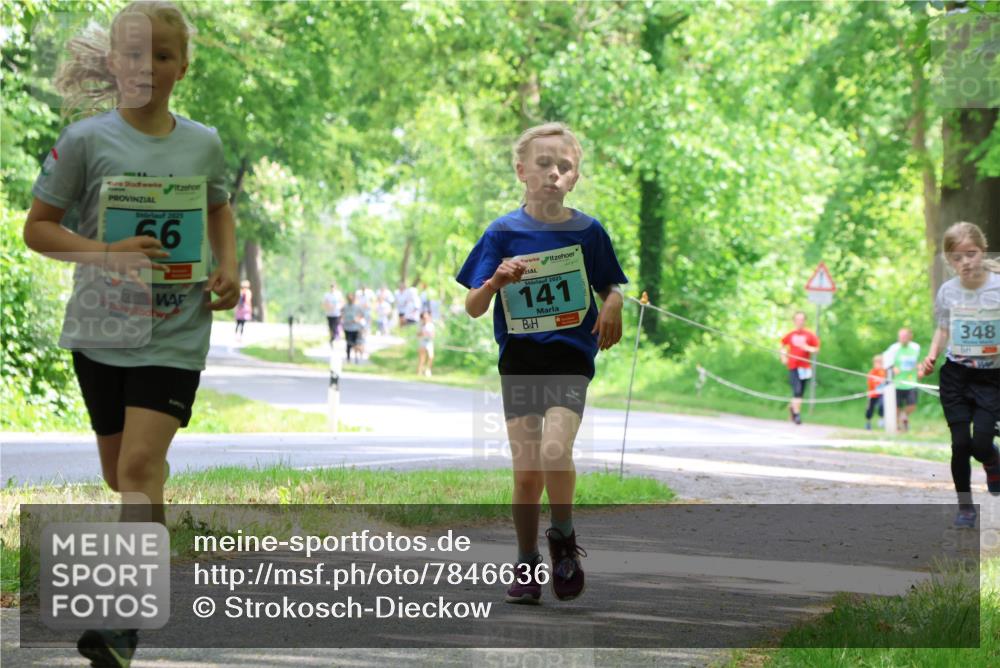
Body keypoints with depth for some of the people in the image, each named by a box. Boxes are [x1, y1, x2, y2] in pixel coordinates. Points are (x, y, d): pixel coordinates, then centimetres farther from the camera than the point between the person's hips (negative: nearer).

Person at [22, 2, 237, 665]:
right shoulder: (86, 140, -4)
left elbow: (219, 210, 23)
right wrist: (108, 254, -16)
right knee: (123, 472, 11)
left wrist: (228, 268, 6)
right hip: (101, 328, 1)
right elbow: (38, 228, -1)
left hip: (176, 331, -1)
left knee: (140, 465, -15)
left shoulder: (203, 143, 3)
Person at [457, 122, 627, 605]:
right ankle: (527, 565, 19)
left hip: (570, 354, -1)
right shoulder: (503, 233, 0)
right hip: (519, 359, 1)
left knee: (554, 451, -23)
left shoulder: (587, 231, 1)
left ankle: (563, 539, 1)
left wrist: (612, 307, -9)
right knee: (526, 473, 1)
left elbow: (611, 287, 14)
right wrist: (497, 280, -21)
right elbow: (473, 308, -1)